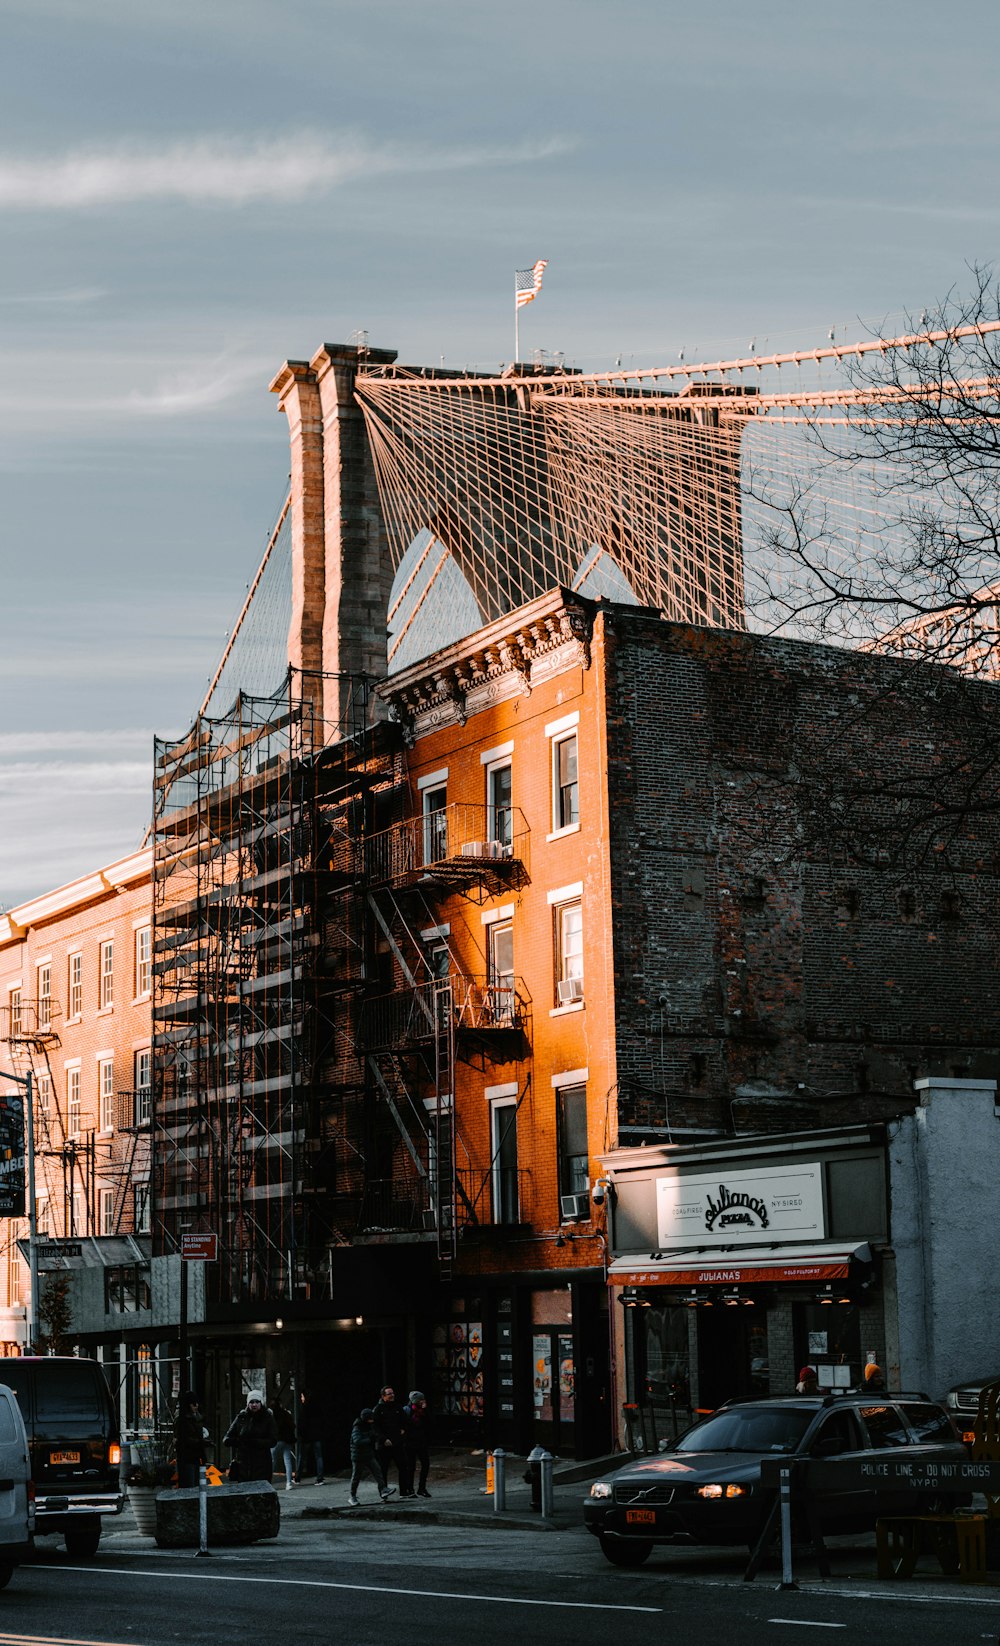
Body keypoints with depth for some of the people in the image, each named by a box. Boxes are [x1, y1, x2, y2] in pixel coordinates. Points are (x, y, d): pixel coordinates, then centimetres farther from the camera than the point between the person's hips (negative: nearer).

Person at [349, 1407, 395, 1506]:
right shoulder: (356, 1429, -16)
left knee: (377, 1470, -12)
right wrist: (370, 1440, -29)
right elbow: (357, 1441, -33)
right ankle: (352, 1497, 18)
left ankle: (383, 1490, -21)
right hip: (358, 1457, -6)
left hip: (370, 1456, 6)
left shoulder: (370, 1427, 8)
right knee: (356, 1477, 5)